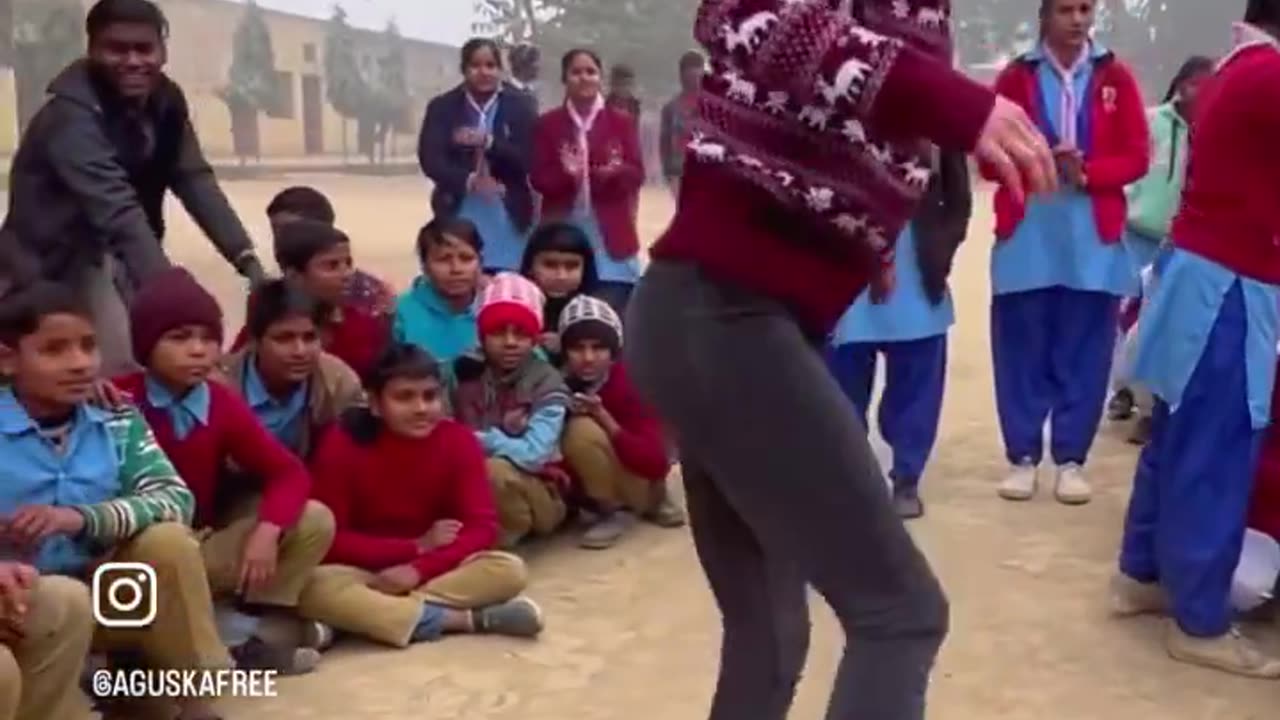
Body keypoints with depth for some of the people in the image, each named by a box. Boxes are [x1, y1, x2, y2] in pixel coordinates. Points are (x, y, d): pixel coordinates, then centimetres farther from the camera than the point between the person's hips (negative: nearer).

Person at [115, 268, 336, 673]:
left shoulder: (223, 405, -1)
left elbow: (289, 473, -2)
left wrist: (267, 532, -19)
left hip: (204, 548, 6)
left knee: (315, 522, -9)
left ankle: (256, 634, -8)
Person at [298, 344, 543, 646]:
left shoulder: (458, 440, -7)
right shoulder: (343, 443, -13)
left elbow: (482, 526, -11)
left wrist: (419, 569, -26)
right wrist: (418, 545, -19)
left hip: (433, 571, 2)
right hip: (364, 573, -2)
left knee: (509, 570, -24)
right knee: (314, 586, -35)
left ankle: (367, 613, -29)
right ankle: (465, 619, -32)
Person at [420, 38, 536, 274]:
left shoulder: (520, 108, 6)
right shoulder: (442, 107, 6)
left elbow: (528, 161, -3)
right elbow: (430, 159, -3)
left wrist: (488, 142, -19)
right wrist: (468, 180, -20)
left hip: (507, 219, 0)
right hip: (458, 216, 0)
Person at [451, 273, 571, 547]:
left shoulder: (547, 383, -11)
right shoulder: (468, 378, 2)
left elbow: (532, 455, -22)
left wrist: (482, 440, -13)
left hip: (538, 494, -3)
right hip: (479, 493, 3)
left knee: (496, 471, -34)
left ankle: (498, 540, -10)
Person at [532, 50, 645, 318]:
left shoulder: (622, 122, 8)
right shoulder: (547, 124, 6)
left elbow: (637, 174, 2)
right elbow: (538, 178, 2)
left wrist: (615, 172, -21)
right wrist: (565, 174, -19)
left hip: (610, 238, 0)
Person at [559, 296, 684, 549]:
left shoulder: (632, 384, -20)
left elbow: (655, 463, -28)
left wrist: (604, 419, -34)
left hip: (639, 481, -7)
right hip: (596, 487, 7)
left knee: (583, 431, -29)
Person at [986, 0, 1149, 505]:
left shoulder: (1116, 78, 6)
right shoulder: (1016, 78, 3)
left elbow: (1137, 157, 3)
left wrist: (1087, 173, -13)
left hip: (1094, 236, 1)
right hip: (1026, 233, -1)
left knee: (1084, 351, 3)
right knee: (1022, 349, 2)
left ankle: (1071, 459, 12)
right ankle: (1023, 457, 11)